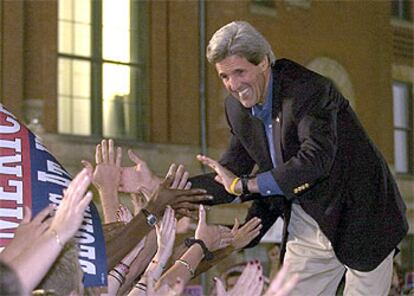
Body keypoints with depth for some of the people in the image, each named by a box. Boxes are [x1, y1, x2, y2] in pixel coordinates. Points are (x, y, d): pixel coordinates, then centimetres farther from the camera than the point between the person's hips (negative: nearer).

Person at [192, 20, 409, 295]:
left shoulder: (311, 90, -23)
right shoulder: (237, 108, 0)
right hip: (306, 223, 7)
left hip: (360, 218, -6)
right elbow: (229, 176, 7)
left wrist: (245, 184, -33)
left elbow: (316, 159, -35)